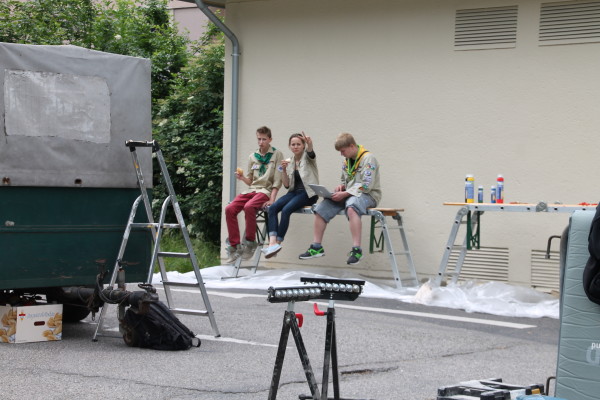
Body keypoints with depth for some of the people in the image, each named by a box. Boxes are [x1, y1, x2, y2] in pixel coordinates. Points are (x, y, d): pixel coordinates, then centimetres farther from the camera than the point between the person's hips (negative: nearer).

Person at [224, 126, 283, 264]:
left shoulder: (277, 155, 3)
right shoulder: (252, 157, 17)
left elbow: (277, 180, -4)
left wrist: (272, 199, -15)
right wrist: (242, 178, -4)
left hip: (266, 190, -5)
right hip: (251, 190, 5)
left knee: (249, 207, -36)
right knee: (229, 209, -20)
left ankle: (250, 242, -22)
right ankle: (234, 246, -15)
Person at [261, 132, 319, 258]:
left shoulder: (307, 157, 2)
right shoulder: (289, 162, 15)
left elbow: (310, 152, -26)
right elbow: (287, 185, 9)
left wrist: (310, 144, -49)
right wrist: (283, 170, -8)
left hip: (308, 193, -5)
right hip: (294, 192, 5)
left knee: (286, 209, -30)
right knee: (273, 207, -22)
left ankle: (278, 243, -25)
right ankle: (272, 242, -36)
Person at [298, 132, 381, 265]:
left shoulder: (368, 158, -11)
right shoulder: (347, 161, 14)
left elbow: (366, 185, -19)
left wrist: (345, 194, -22)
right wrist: (341, 187, 1)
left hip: (367, 195, -8)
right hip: (349, 194, 8)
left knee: (351, 207, -41)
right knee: (321, 208, -7)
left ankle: (356, 249, -43)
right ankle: (316, 247, -2)